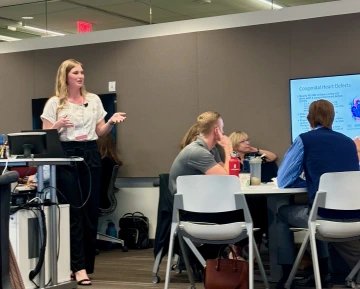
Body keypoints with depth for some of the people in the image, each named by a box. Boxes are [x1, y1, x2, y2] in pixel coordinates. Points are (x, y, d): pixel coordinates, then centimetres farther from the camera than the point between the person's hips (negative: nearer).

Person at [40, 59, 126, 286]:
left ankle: (87, 264, 15)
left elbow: (100, 133, 14)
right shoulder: (54, 103, 1)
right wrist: (58, 125, -19)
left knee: (91, 211, 5)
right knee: (74, 211, -6)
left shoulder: (94, 99, 11)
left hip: (91, 155, 4)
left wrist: (111, 122, -5)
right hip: (66, 156, -3)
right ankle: (79, 267, -6)